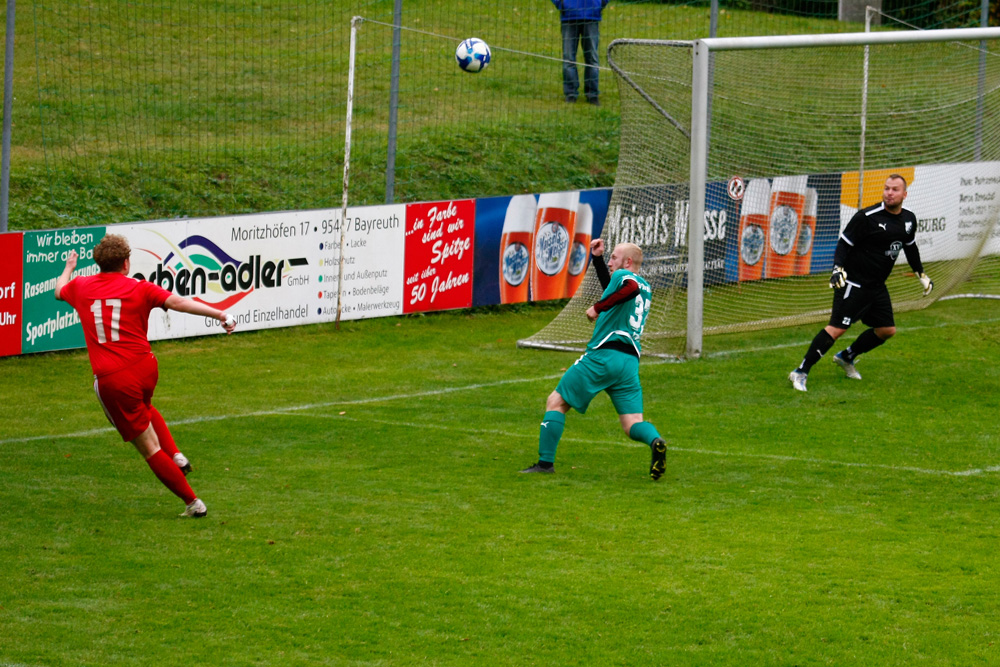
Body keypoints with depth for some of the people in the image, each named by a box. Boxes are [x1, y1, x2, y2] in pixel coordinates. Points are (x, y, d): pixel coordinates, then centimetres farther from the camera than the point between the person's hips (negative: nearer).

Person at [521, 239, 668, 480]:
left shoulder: (622, 276, 1)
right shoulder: (646, 289, 25)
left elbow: (630, 288, -25)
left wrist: (599, 307, -17)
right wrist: (597, 258, 41)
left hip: (603, 354, -7)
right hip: (631, 360, 7)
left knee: (556, 402, 5)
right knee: (632, 424, 1)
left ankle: (546, 462, -1)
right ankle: (655, 441, -32)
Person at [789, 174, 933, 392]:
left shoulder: (909, 219, 6)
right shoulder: (867, 217, -15)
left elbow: (910, 247, 25)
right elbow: (844, 243, -13)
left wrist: (921, 275, 31)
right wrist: (838, 269, -26)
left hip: (877, 286, 8)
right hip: (853, 282, -8)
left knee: (887, 330, 10)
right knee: (837, 328, -16)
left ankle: (846, 357, 30)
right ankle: (801, 372, -12)